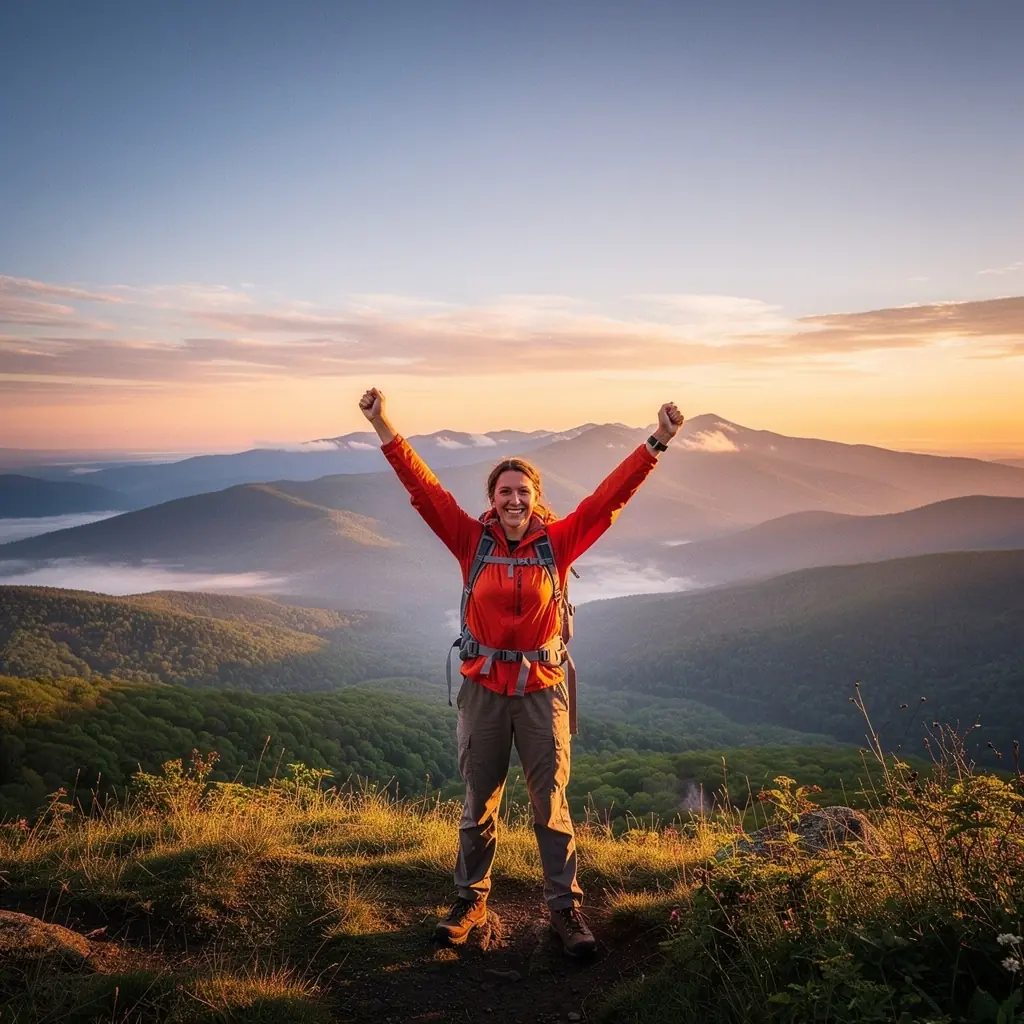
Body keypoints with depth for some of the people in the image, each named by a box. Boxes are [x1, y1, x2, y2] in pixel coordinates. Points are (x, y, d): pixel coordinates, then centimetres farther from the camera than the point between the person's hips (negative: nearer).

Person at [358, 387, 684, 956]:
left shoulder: (559, 541, -5)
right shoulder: (473, 540, -4)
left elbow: (611, 496, -10)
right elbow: (425, 489, -8)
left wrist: (657, 444, -17)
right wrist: (385, 430, -14)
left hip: (542, 690, -1)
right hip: (483, 689, 1)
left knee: (551, 805, 7)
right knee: (478, 802, 14)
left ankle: (566, 908, 21)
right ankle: (471, 899, 32)